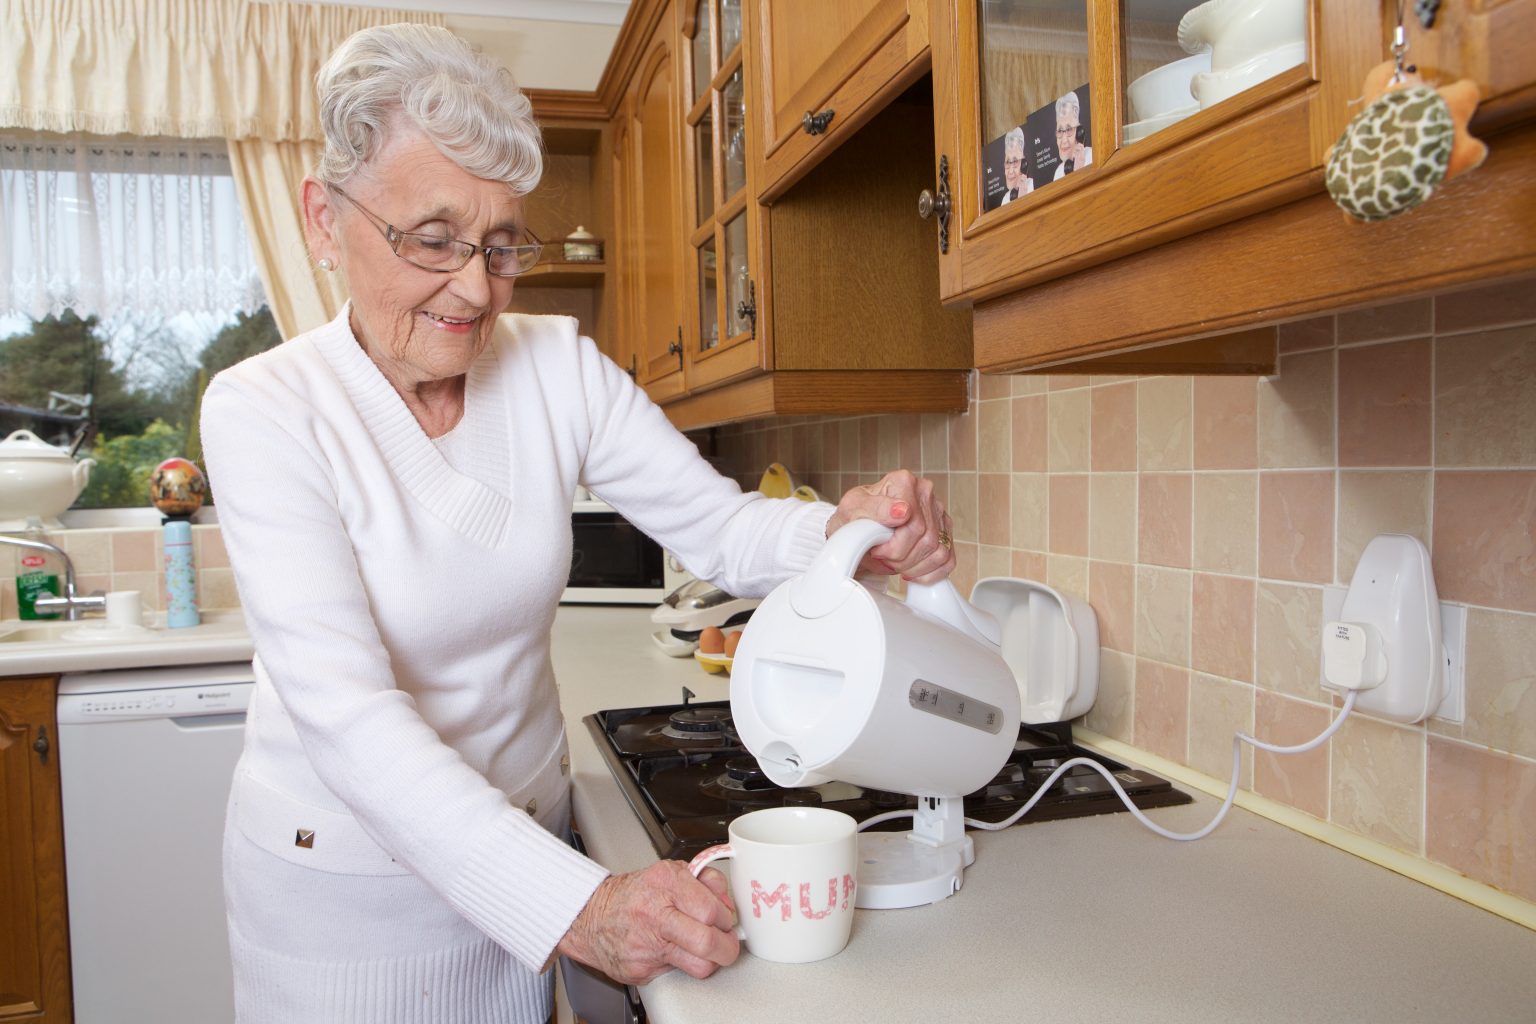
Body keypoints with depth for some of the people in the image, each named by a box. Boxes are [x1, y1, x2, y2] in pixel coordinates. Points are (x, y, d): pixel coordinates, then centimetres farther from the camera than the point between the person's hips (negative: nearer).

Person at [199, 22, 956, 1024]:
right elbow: (347, 714, -29)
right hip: (343, 870, -3)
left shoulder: (558, 367, -9)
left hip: (525, 831, 4)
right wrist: (575, 905, -38)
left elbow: (721, 525, -8)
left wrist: (848, 529, -31)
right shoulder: (264, 411, -20)